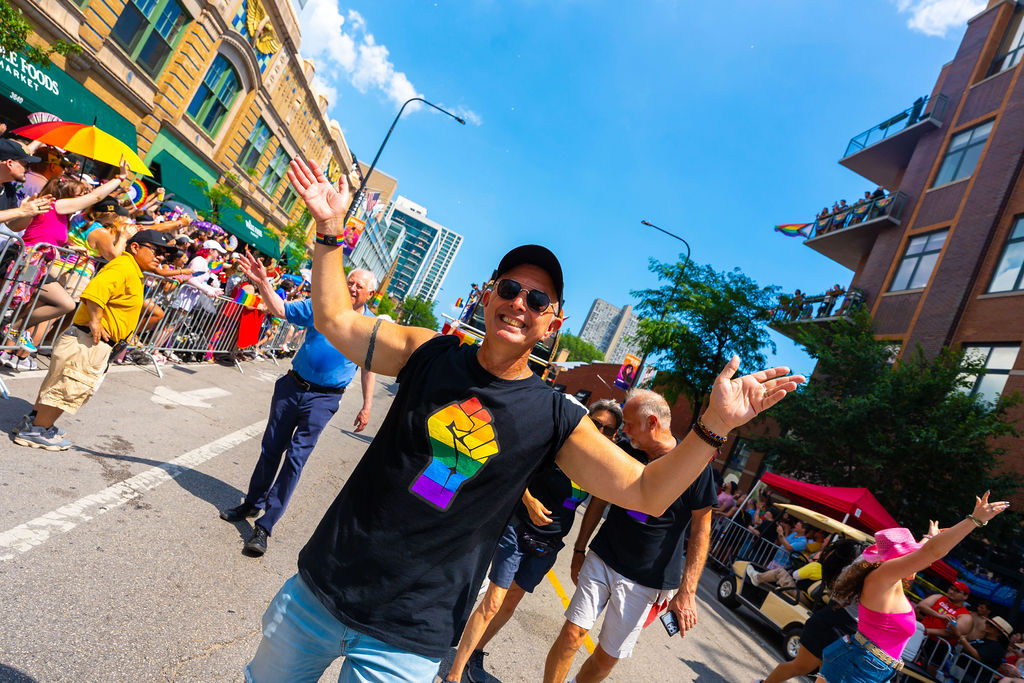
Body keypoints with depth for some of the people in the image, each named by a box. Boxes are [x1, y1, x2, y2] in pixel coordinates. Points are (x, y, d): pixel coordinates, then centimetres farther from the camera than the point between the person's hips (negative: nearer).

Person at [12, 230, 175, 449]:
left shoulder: (133, 273, 16)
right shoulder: (123, 267, -18)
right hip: (91, 342, -11)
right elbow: (95, 290, -33)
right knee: (71, 386, -1)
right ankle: (36, 431, 11)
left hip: (95, 342, 11)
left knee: (60, 381, 20)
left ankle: (34, 421, 34)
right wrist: (95, 321, -29)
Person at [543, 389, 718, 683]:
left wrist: (687, 592, -11)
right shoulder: (624, 450, -1)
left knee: (608, 656, 7)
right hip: (601, 559, 3)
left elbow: (701, 529, -8)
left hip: (644, 580, -3)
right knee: (572, 633, -3)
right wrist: (579, 550, 12)